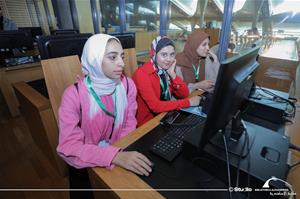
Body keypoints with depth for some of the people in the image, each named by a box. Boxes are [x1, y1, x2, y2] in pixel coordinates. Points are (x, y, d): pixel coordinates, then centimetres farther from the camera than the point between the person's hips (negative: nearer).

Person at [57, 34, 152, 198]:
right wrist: (115, 156, -35)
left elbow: (129, 125, -4)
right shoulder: (74, 95, -19)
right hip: (86, 166, -1)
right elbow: (69, 146, -24)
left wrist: (121, 154, -18)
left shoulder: (127, 85, -10)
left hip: (122, 156, 2)